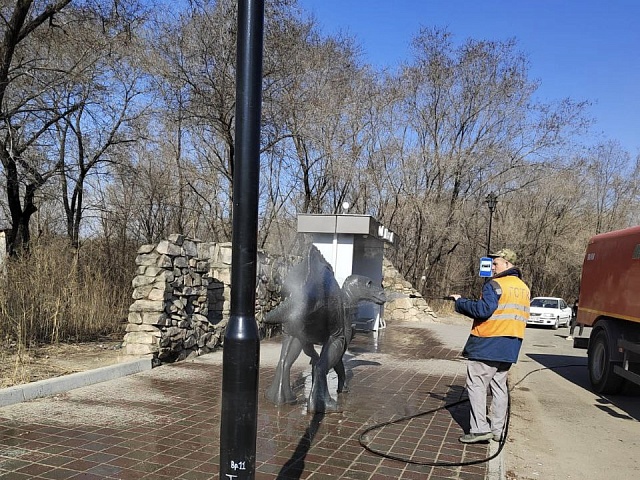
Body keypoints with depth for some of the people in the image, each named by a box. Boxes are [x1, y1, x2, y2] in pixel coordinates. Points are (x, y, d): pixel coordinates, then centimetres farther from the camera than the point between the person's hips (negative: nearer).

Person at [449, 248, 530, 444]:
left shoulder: (495, 285, -13)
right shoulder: (524, 288, 14)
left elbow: (483, 310, -22)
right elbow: (520, 316, 19)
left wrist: (460, 302, -9)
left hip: (487, 345, -8)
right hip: (510, 346, 8)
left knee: (476, 384, -2)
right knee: (499, 386, 14)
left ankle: (480, 429, -5)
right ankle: (497, 429, 17)